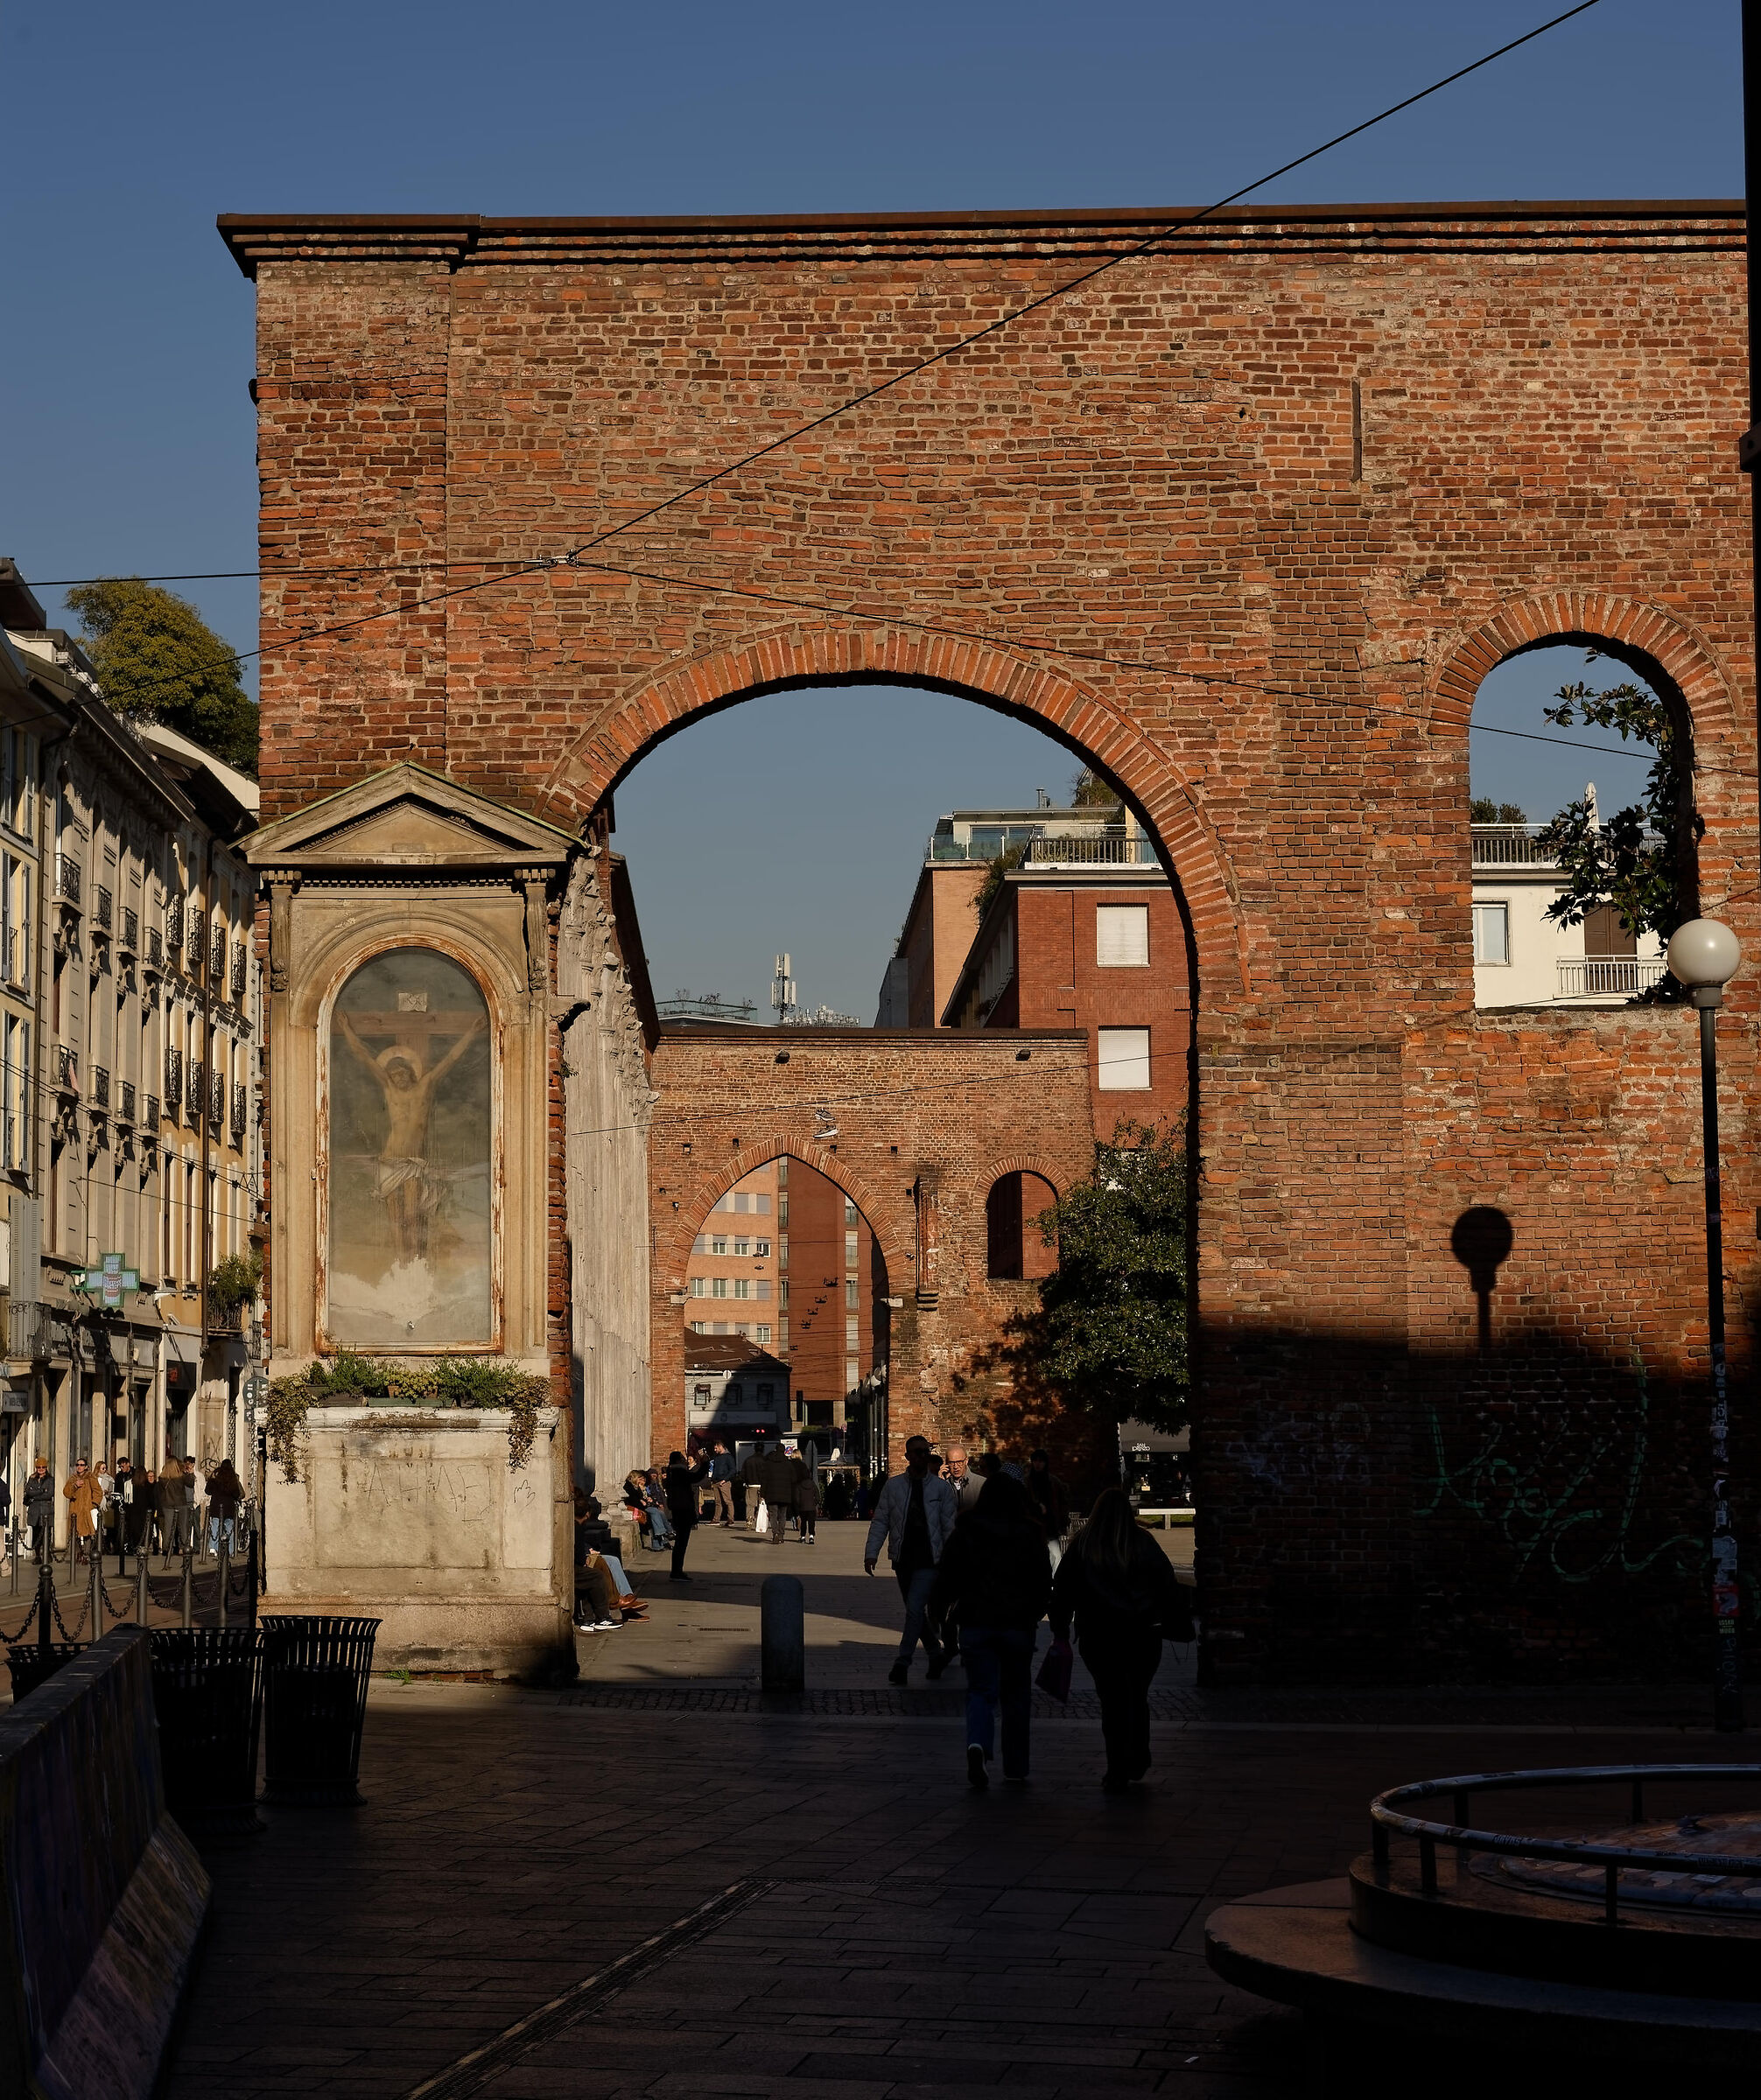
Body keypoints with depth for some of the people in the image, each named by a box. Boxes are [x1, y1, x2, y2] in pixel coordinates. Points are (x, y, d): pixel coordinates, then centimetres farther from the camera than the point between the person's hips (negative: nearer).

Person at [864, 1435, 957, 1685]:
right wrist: (871, 1552, -5)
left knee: (914, 1610, -14)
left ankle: (902, 1663, -10)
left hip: (929, 1560, -3)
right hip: (902, 1559, 3)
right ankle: (937, 1655, 28)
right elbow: (880, 1521, 5)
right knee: (915, 1612, 11)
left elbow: (949, 1526, 4)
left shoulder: (941, 1488, 1)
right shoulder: (893, 1486, 5)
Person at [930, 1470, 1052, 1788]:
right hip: (1018, 1624, 0)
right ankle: (1015, 1766, 18)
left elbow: (948, 1575, -1)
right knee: (1016, 1693, 13)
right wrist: (1036, 1613, 20)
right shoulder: (1030, 1534, 0)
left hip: (976, 1622, 0)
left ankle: (978, 1744, -27)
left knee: (981, 1691, 2)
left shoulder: (966, 1532, -2)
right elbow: (1043, 1582, 5)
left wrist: (936, 1608, 13)